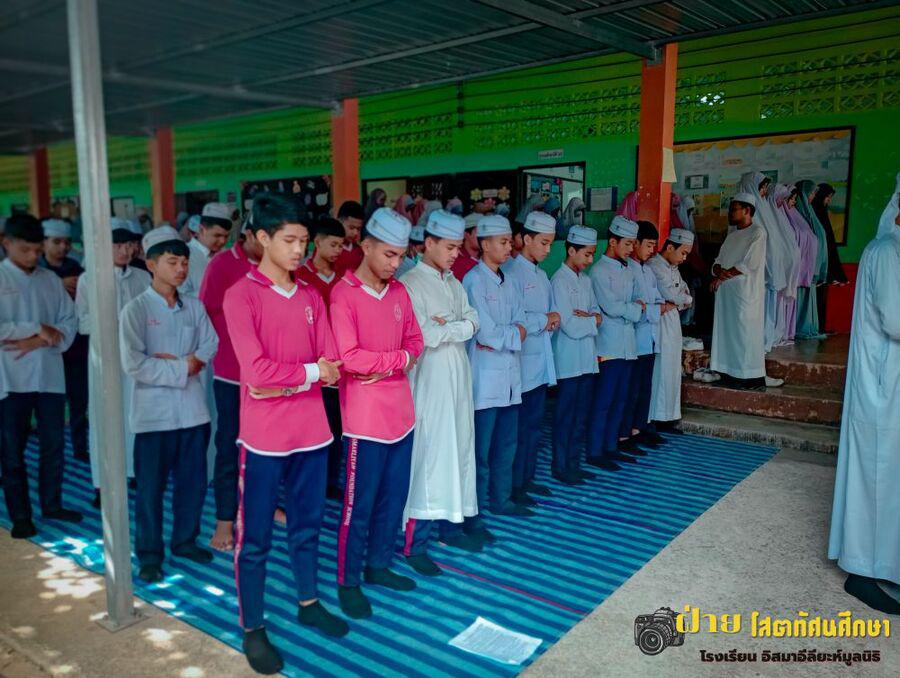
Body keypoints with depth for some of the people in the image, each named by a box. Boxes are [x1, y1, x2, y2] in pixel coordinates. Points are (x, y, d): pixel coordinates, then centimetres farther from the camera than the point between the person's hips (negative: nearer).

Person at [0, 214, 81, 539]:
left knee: (54, 445, 11)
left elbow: (69, 322, 3)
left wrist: (40, 341, -12)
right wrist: (38, 328, -14)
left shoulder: (51, 280, 7)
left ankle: (52, 504, 26)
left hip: (50, 374, 3)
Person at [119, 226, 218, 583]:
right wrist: (182, 368, -12)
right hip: (154, 411, -4)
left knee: (193, 480, 12)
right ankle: (149, 554, 21)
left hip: (192, 408, 4)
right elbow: (133, 364, -14)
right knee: (151, 486, 7)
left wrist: (174, 360, -14)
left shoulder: (195, 307, 7)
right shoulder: (136, 309, -7)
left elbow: (210, 346, 1)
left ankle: (185, 540, 31)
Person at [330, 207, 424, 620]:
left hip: (401, 410, 7)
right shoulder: (343, 294, -12)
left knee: (394, 496, 16)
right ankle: (347, 582, 20)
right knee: (360, 504, 4)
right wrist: (398, 358, -10)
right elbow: (349, 357, -20)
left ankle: (378, 565, 33)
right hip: (365, 415, -7)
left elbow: (415, 342, 10)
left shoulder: (399, 292, 9)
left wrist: (385, 365, -9)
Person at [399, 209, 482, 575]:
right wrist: (456, 327, -6)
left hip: (458, 379, 8)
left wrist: (446, 325, -11)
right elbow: (425, 336, -19)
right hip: (429, 382, -8)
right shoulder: (411, 284, -10)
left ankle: (448, 524, 27)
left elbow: (473, 323, 5)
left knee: (458, 450, 12)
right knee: (427, 456, -5)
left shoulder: (454, 284, 15)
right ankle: (414, 542, 3)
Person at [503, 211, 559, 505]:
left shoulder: (541, 275, 15)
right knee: (519, 425, 0)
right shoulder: (512, 273, -12)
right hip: (522, 363, -8)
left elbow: (551, 312, 16)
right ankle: (513, 486, 12)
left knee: (534, 424, 15)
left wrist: (553, 320, -5)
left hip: (542, 362, 8)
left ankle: (528, 478, 28)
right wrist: (544, 319, -10)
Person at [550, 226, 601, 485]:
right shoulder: (560, 281, -13)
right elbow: (570, 327, -19)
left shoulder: (586, 280, 11)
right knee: (565, 415, 3)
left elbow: (597, 312, 11)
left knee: (582, 414, 13)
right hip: (569, 361, -7)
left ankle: (574, 463, 24)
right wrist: (593, 320, -3)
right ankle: (560, 466, 15)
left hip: (587, 358, 7)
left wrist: (590, 317, -11)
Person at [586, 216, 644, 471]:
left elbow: (634, 301, 13)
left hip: (627, 345, 8)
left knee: (620, 400, 12)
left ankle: (611, 447, 22)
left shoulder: (627, 271, 15)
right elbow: (611, 307, -17)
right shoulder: (599, 271, -10)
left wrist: (632, 307, -8)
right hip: (609, 347, -8)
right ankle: (594, 452, 7)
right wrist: (637, 308, -4)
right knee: (603, 401, -2)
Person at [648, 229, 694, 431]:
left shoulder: (673, 268, 16)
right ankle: (654, 420, 4)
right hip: (658, 324, -9)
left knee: (672, 372, 12)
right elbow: (671, 295, -22)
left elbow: (685, 291, 14)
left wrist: (680, 300, -7)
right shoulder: (654, 266, -15)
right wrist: (686, 299, -3)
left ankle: (666, 417, 21)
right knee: (660, 372, -4)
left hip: (672, 322, 9)